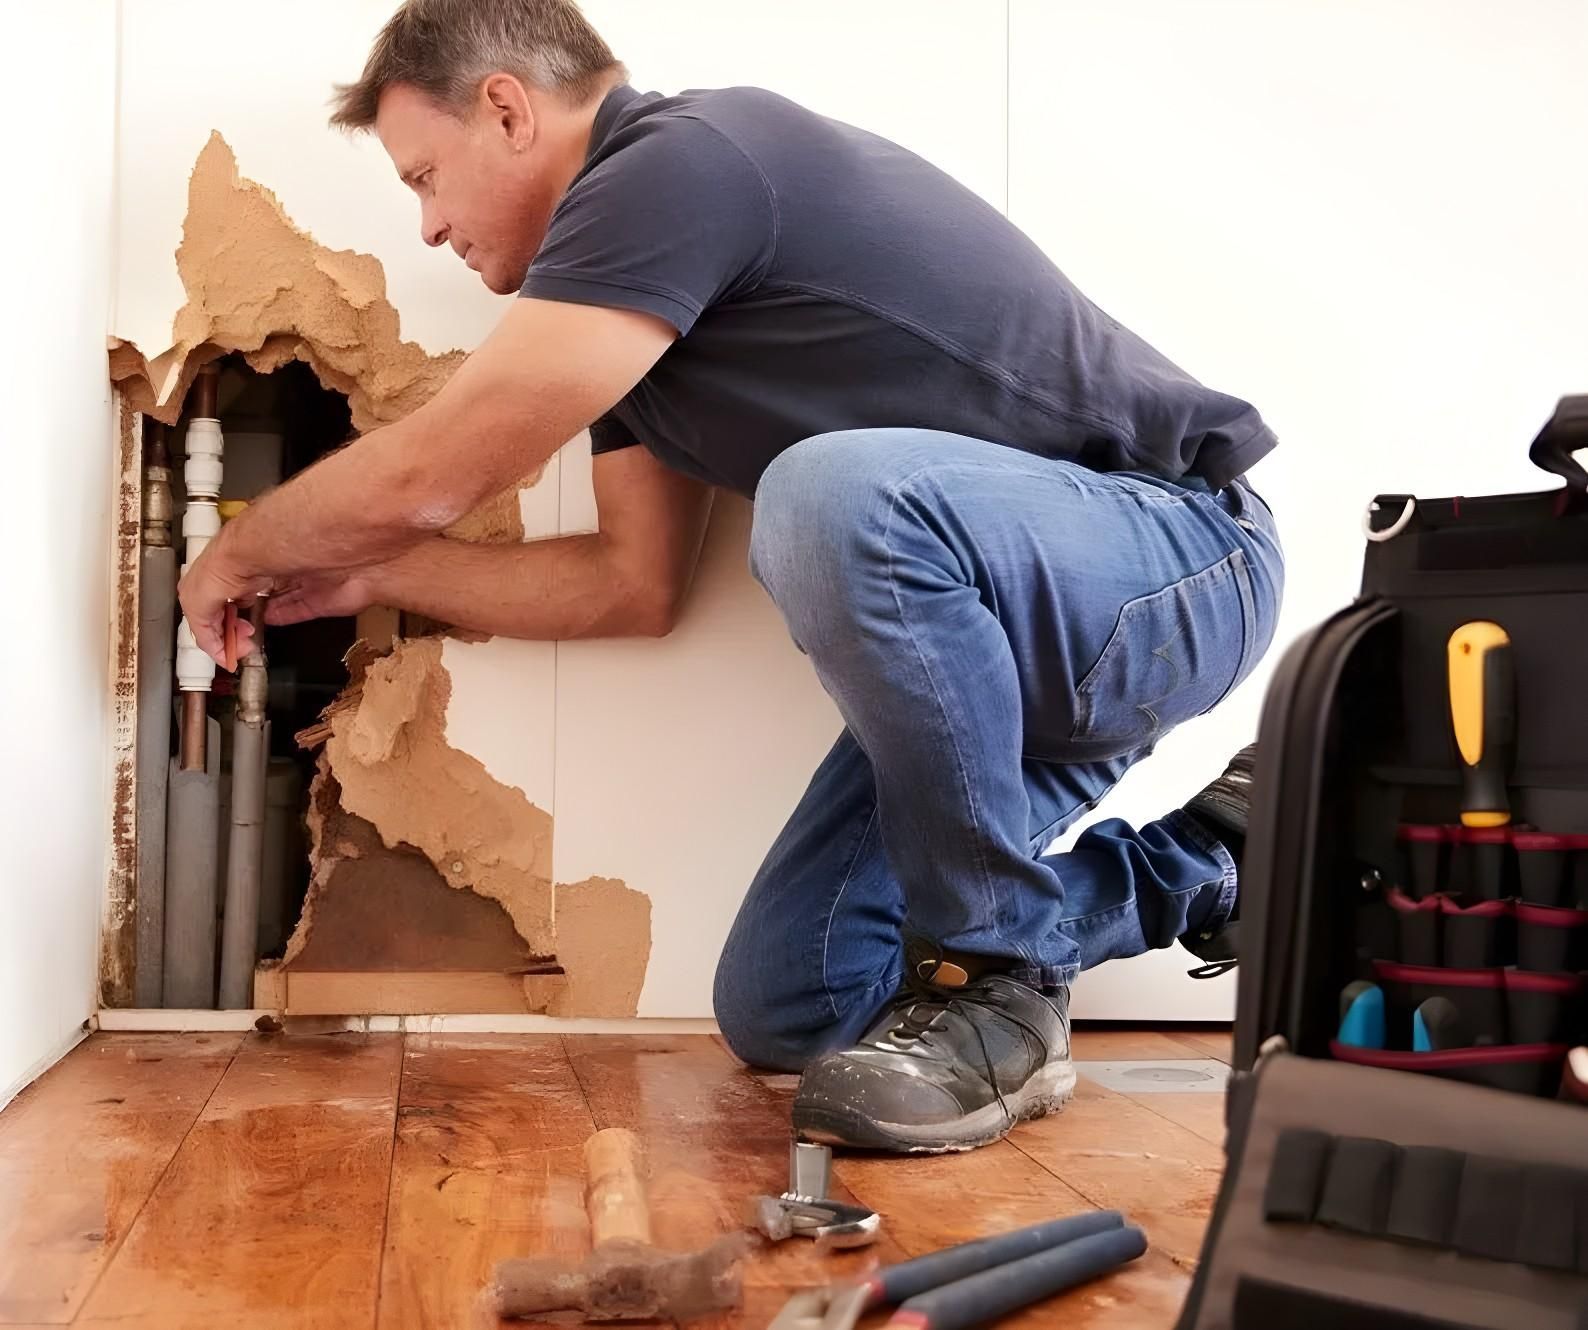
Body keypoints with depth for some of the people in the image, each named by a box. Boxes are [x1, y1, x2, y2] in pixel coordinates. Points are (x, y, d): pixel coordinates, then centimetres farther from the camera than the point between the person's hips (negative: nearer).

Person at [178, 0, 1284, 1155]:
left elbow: (426, 475, -18)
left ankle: (996, 983, -17)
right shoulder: (638, 292, 11)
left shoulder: (686, 164, -19)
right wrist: (367, 577, 19)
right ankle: (1196, 864, 16)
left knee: (838, 493, -39)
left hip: (1181, 552, -9)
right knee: (780, 1010, 4)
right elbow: (632, 581, 15)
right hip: (994, 630, 9)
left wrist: (240, 555, 2)